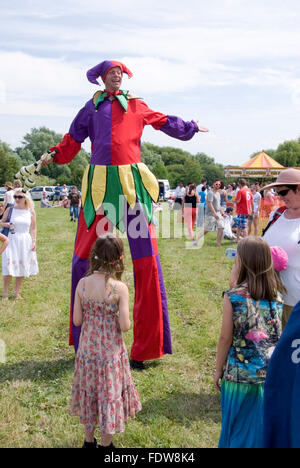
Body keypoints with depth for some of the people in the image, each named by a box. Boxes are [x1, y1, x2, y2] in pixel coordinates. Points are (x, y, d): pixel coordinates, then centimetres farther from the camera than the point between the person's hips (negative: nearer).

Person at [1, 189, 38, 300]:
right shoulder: (10, 210, 0)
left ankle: (17, 293, 18)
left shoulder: (31, 212, 2)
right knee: (9, 265, -9)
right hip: (11, 240, -1)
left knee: (22, 267, 5)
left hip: (25, 241, 1)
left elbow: (33, 228, 8)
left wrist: (34, 241, 0)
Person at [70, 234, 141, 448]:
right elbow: (125, 326, -19)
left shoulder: (82, 283, -10)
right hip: (111, 351, -3)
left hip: (87, 349, 4)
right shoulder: (120, 288, -19)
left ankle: (89, 440, 38)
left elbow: (77, 320, -5)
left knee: (89, 392, 21)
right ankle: (106, 443, 31)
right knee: (110, 394, 15)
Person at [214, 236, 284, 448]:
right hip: (273, 374, 4)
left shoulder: (234, 297, -15)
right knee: (265, 426, 20)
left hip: (240, 375, -3)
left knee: (239, 427, 14)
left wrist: (219, 370, 4)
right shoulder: (277, 295, -3)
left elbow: (226, 338, -11)